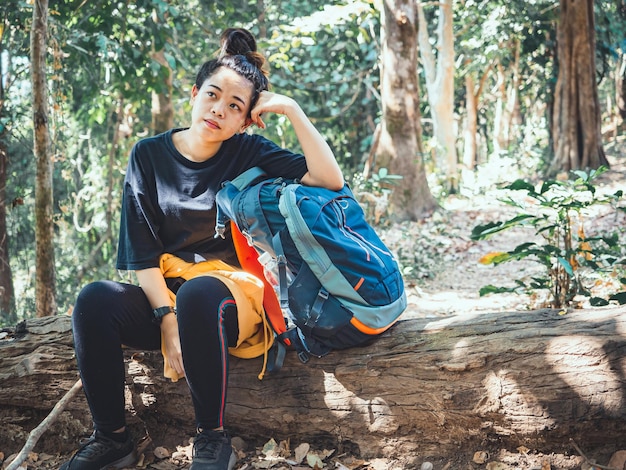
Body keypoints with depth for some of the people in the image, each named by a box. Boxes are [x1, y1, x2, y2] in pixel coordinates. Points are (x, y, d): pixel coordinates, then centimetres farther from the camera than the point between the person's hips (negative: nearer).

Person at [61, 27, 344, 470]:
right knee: (96, 299, -28)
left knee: (197, 293, -37)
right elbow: (141, 250, -1)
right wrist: (167, 317, -15)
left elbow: (330, 180, -12)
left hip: (230, 288, -2)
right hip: (163, 292, 3)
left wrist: (292, 109, -13)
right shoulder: (150, 155, 5)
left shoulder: (249, 153, 1)